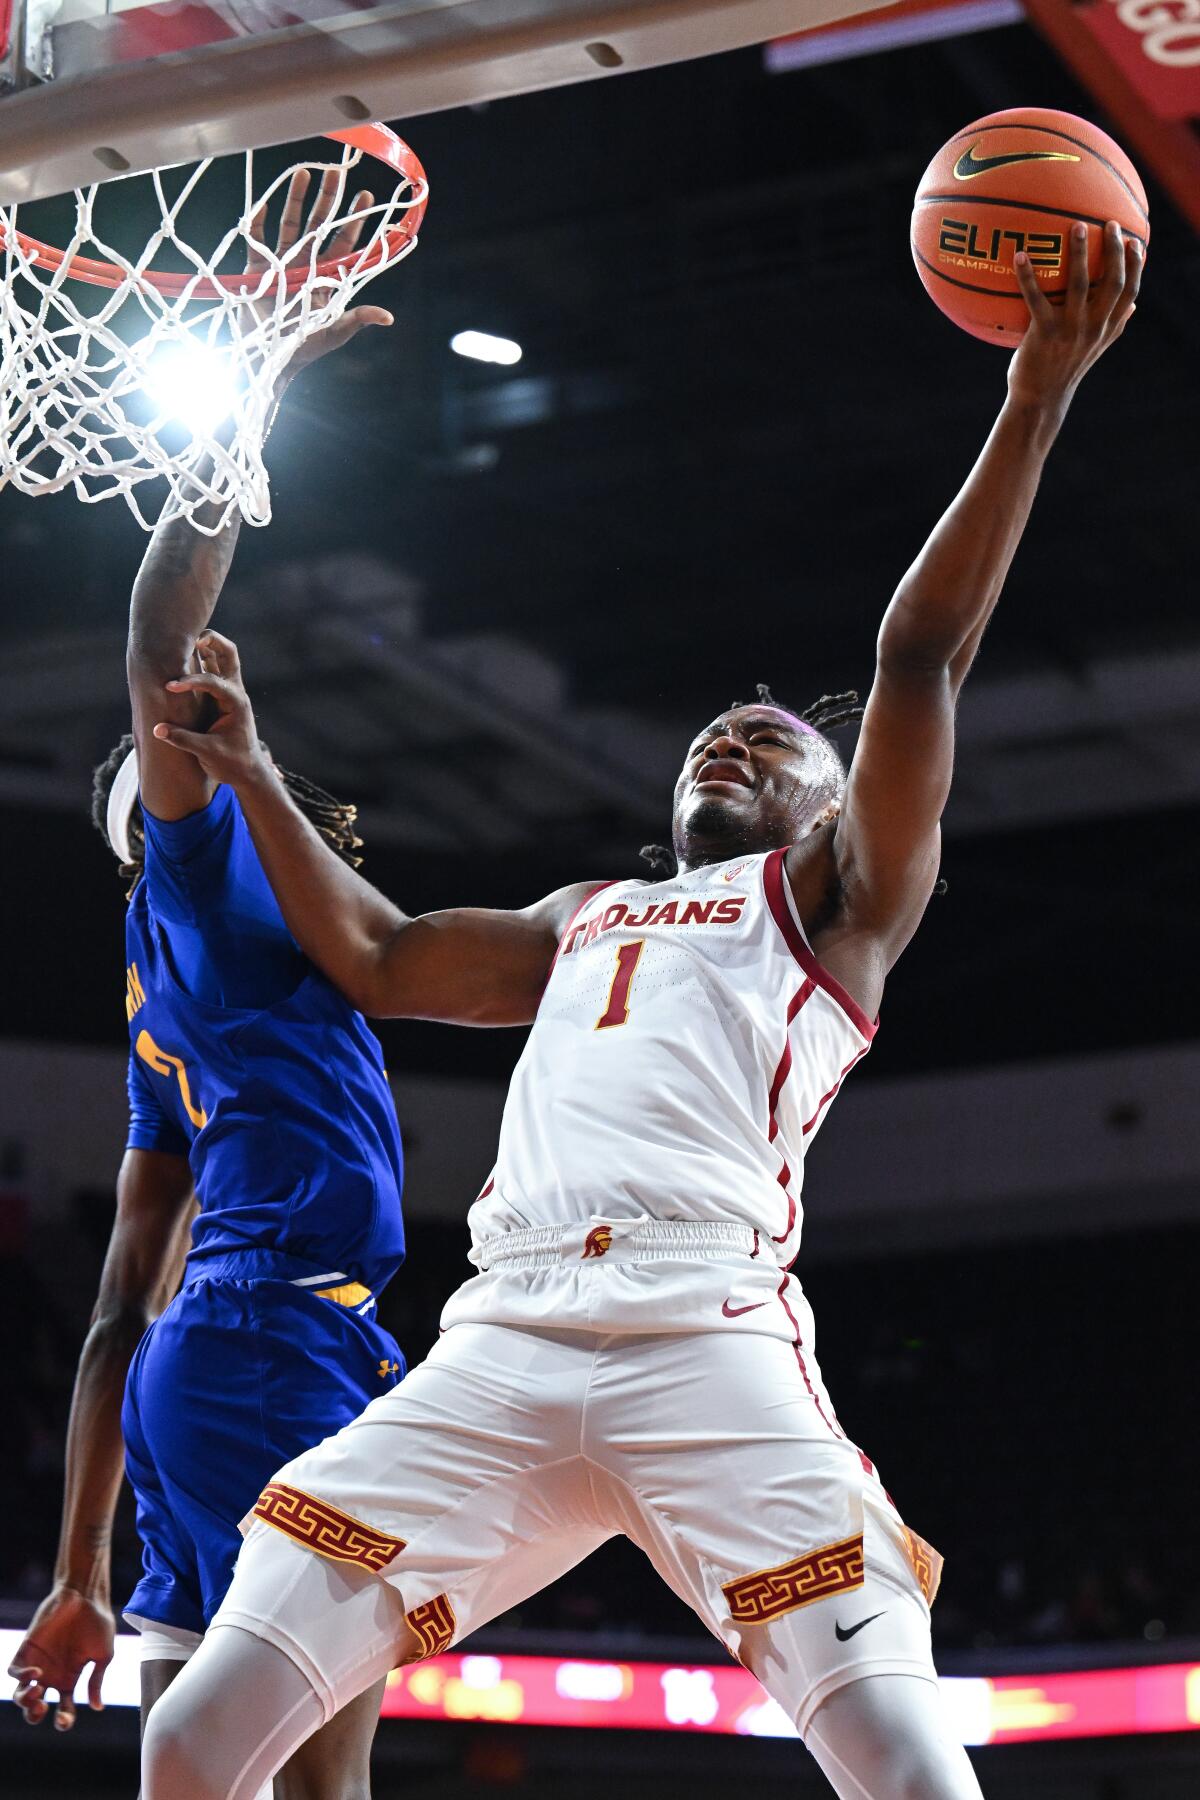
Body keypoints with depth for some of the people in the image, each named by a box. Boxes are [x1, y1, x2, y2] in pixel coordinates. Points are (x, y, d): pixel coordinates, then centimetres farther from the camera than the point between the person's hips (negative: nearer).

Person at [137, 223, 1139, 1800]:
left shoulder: (833, 893, 18)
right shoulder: (586, 919, 35)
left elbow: (920, 661, 6)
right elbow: (374, 958, 38)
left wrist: (1037, 397, -4)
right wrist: (248, 771, 36)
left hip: (711, 1340, -5)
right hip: (501, 1345, 5)